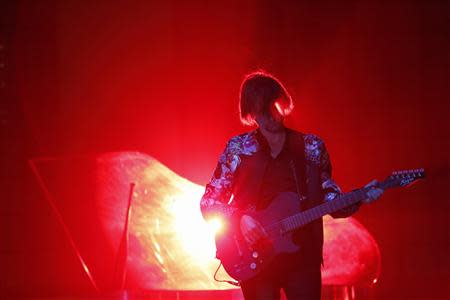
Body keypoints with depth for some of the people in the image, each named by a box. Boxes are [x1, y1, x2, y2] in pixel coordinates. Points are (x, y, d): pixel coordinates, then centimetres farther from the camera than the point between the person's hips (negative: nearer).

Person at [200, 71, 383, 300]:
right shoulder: (238, 148, 3)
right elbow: (208, 203, 3)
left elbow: (332, 202, 9)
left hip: (302, 255, 1)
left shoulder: (311, 147, 8)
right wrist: (240, 219, -13)